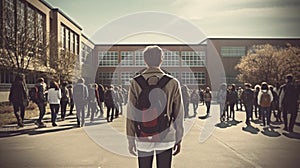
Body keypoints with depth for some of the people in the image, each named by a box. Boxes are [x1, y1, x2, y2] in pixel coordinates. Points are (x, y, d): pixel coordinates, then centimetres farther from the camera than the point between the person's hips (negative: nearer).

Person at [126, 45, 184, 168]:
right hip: (166, 138, 0)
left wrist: (131, 140, 4)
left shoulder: (135, 83, -4)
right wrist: (179, 139, 9)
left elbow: (131, 114, -4)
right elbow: (178, 115, -1)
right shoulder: (173, 83, -4)